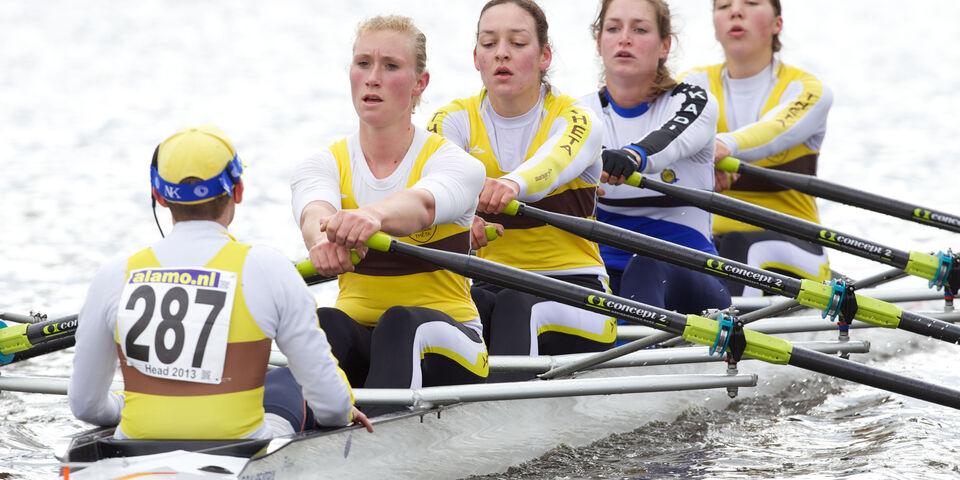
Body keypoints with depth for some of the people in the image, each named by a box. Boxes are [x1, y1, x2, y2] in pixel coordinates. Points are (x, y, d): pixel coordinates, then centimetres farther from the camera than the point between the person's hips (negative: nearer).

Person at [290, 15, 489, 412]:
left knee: (403, 322, -35)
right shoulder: (324, 166, 5)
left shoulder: (454, 162, -4)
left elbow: (421, 205, -30)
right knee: (325, 323, -30)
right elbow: (314, 210, -21)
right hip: (359, 339, 3)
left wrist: (373, 215, -54)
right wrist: (324, 237, -47)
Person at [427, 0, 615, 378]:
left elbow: (555, 162, -31)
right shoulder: (457, 120, 3)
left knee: (517, 308, -36)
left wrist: (513, 184, -55)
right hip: (491, 286, 3)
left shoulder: (576, 120, -5)